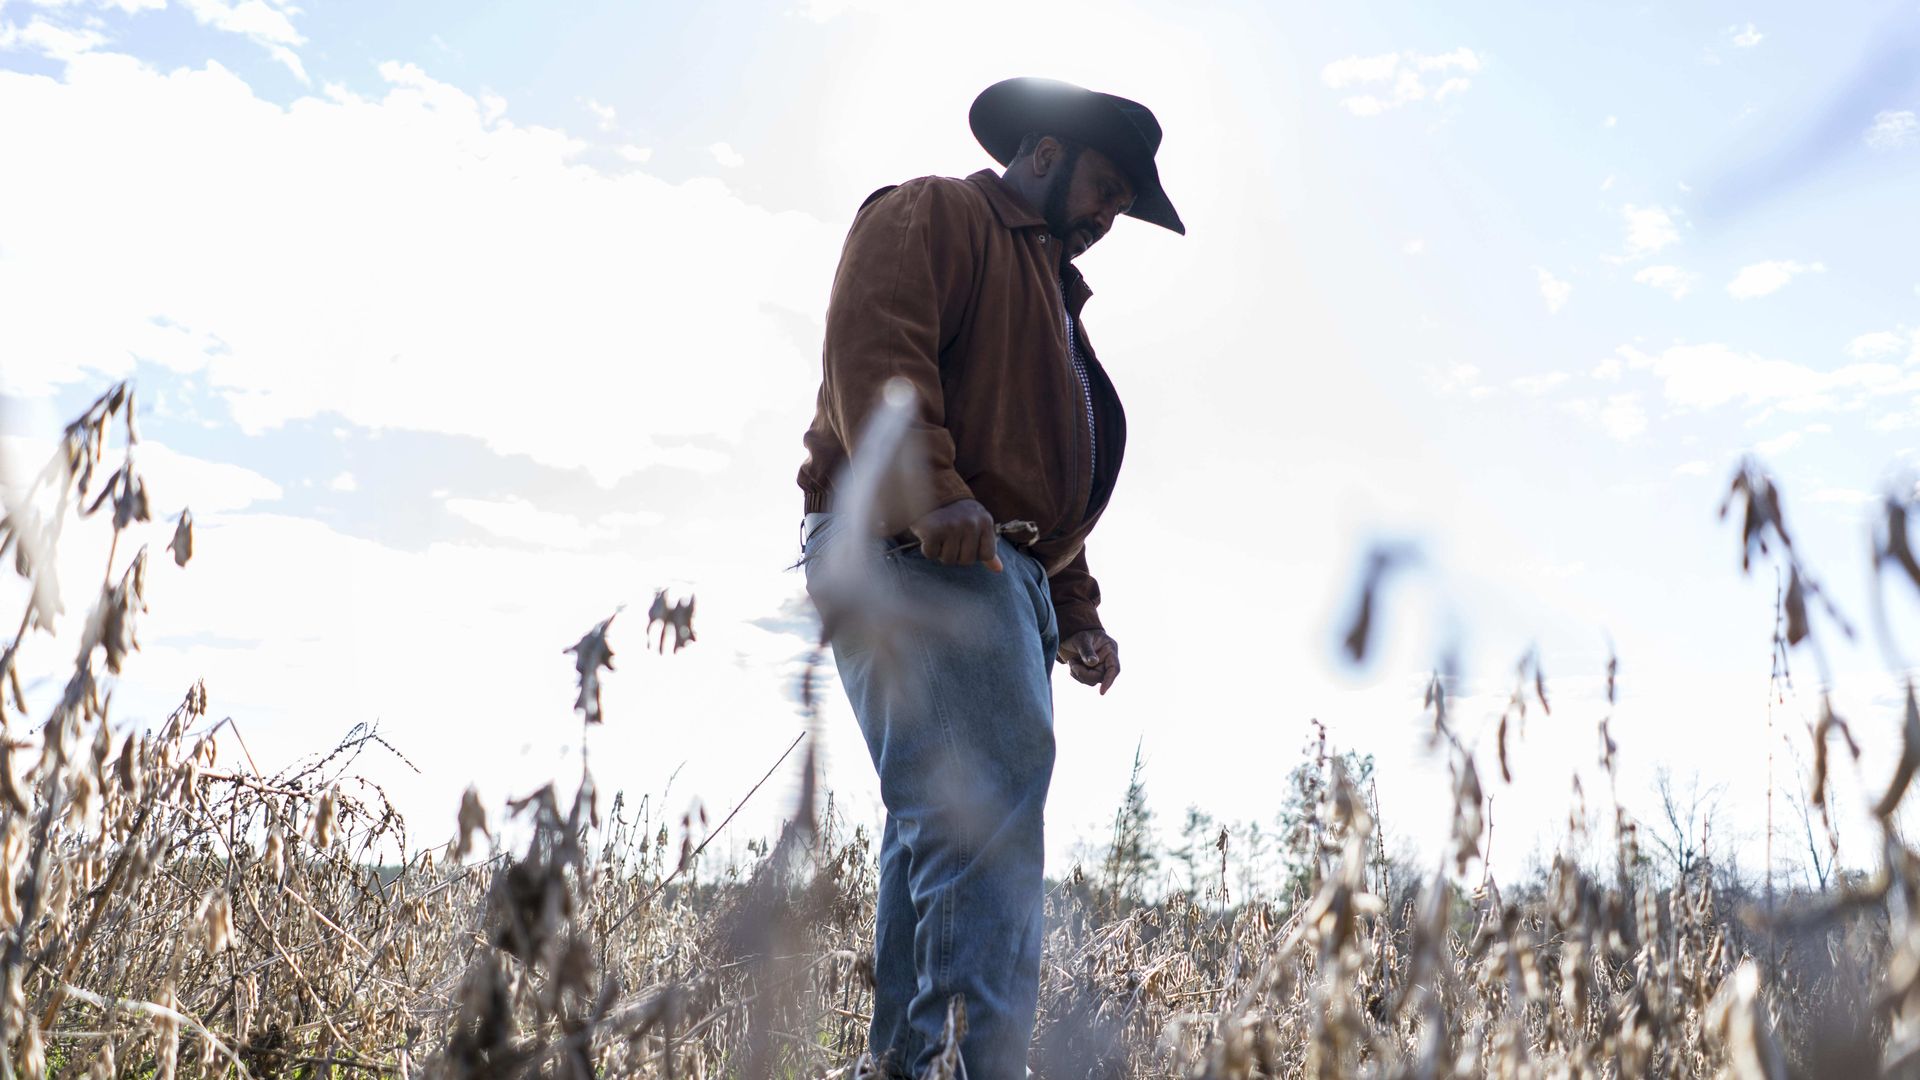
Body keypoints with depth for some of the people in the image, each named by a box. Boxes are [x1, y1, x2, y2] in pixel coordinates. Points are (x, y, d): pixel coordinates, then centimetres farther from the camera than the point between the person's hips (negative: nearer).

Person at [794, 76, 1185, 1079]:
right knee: (991, 773, -24)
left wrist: (1076, 612, 21)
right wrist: (929, 490, -27)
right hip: (910, 549, -9)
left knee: (948, 821, 3)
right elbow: (874, 343, -13)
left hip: (1003, 571, 9)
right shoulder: (934, 213, 7)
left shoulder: (1051, 292, 35)